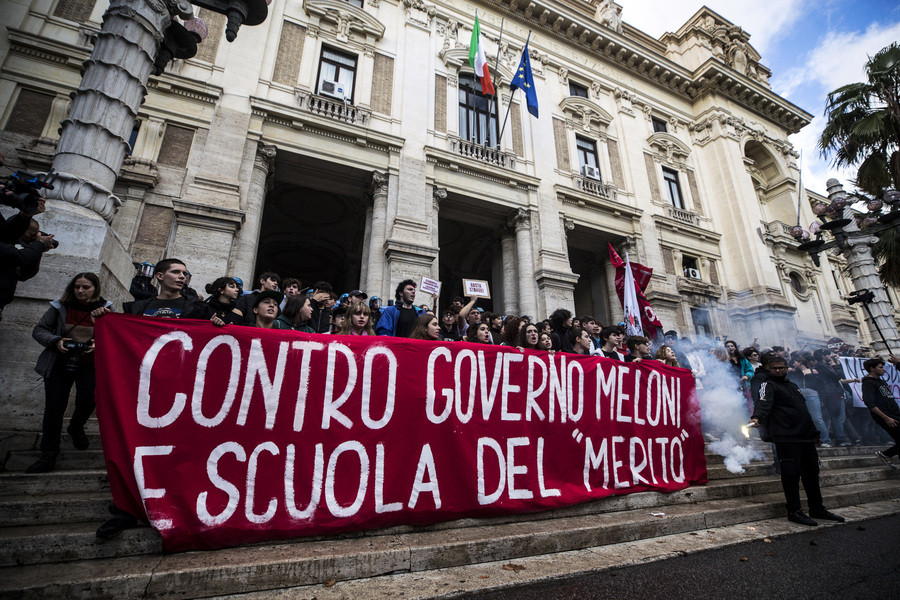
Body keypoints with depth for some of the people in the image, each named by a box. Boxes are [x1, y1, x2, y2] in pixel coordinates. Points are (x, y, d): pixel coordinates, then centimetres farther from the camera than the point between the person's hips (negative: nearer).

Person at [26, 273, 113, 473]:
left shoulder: (106, 309, -5)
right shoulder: (61, 307, 1)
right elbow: (39, 330, 5)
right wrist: (55, 341, -13)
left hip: (89, 366, -2)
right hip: (59, 365, 2)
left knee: (87, 401, -15)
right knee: (54, 408, 2)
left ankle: (76, 428, 22)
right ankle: (48, 455, 14)